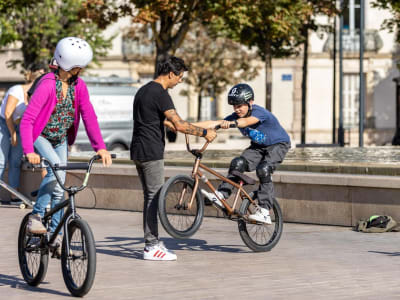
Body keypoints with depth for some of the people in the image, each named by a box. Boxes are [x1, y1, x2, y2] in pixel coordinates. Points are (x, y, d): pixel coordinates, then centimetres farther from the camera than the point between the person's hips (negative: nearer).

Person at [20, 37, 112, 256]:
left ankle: (55, 234, 18)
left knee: (59, 188, 6)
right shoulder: (47, 85, -28)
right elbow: (27, 120, -32)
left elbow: (89, 117, -10)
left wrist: (100, 147, -21)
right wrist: (29, 151, -43)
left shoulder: (79, 86, -9)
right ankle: (36, 216, -21)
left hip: (61, 140, 6)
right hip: (40, 137, -6)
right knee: (55, 168, -32)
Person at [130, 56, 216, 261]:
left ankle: (152, 242, 17)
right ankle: (151, 247, -5)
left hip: (138, 151, 10)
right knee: (154, 198, -6)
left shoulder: (144, 90, 17)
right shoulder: (160, 94, -15)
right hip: (151, 152, -10)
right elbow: (179, 124, -20)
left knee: (150, 197, 13)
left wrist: (177, 128, 39)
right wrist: (204, 133, -10)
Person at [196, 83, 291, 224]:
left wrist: (232, 123, -73)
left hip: (278, 144, -7)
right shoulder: (236, 117, -10)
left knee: (263, 170, -28)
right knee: (238, 163, -18)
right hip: (258, 146, 7)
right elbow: (213, 123, -19)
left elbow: (246, 121, -52)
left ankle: (264, 212, -26)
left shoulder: (260, 112, -29)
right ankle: (221, 195, -18)